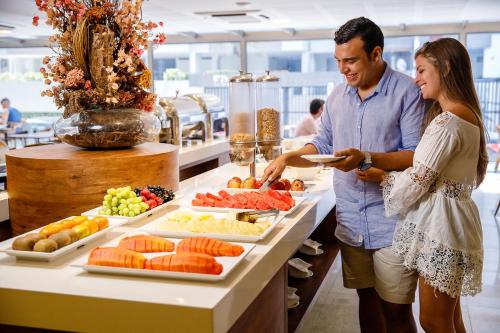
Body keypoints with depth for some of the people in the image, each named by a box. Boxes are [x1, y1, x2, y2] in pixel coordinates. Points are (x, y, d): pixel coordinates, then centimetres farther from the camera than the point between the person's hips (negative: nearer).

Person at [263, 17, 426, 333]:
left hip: (392, 224, -5)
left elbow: (417, 155, -14)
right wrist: (289, 157, 0)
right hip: (351, 221, 5)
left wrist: (367, 159, -25)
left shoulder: (407, 91, -9)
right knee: (367, 297, 17)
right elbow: (323, 145, 16)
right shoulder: (338, 95, 10)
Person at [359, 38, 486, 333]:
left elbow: (416, 183, -20)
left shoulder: (447, 122, -20)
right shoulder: (469, 115, 11)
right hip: (452, 218, 10)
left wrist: (381, 176, -1)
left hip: (440, 223, -10)